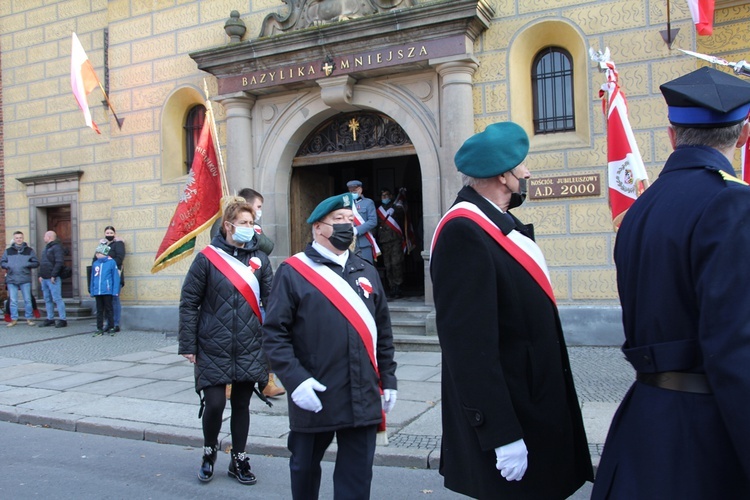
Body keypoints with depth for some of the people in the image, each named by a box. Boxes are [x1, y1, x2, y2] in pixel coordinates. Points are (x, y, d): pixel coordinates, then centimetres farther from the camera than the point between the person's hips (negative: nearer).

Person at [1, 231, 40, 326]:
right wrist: (8, 265, -8)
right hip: (11, 279, 1)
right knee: (13, 301, 6)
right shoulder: (8, 251, 10)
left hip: (25, 279, -1)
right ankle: (14, 319, 15)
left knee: (27, 300, 2)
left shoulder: (29, 250, 6)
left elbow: (36, 263, 4)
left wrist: (27, 264, -13)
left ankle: (29, 318, 11)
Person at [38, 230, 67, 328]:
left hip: (53, 279, -10)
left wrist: (53, 275, -22)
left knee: (57, 299, -9)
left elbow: (59, 262, -20)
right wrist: (41, 275, 15)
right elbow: (42, 262, 24)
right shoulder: (46, 248, 20)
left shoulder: (57, 247, -10)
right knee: (47, 300, 13)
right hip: (45, 278, 10)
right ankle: (50, 319, 20)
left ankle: (63, 320, -7)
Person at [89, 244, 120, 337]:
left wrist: (115, 291, -11)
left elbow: (116, 277, -6)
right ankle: (99, 328, 18)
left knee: (109, 310, 4)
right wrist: (92, 290, 10)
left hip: (107, 291, -5)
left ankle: (111, 328, 13)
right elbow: (93, 278, 13)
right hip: (97, 292, 5)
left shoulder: (111, 262, -6)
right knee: (99, 310, 11)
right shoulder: (95, 264, 8)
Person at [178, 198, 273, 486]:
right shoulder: (207, 258, -4)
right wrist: (188, 345, -6)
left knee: (241, 405, 12)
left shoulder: (259, 259, 4)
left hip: (250, 350, 3)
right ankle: (209, 451, 26)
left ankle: (239, 460, 30)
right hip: (213, 350, -2)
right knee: (215, 404, -4)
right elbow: (189, 303, -3)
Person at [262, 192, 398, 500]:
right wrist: (295, 380, -18)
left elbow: (383, 331, 14)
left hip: (363, 399, 3)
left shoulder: (366, 272, 11)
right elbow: (274, 333, -8)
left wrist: (388, 379, 10)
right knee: (305, 466, 17)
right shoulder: (293, 272, -4)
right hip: (313, 397, -3)